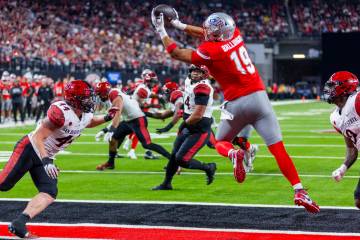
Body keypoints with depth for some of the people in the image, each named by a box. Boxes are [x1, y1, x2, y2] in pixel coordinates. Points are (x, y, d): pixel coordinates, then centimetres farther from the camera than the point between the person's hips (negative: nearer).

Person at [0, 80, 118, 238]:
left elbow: (88, 123, 28)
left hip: (46, 156, 8)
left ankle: (18, 224, -12)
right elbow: (38, 137, -28)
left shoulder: (86, 115, 0)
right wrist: (46, 162, -37)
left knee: (49, 195, -7)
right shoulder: (61, 112, -28)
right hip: (30, 149, -8)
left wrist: (106, 118, 9)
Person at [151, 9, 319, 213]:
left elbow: (176, 53, 4)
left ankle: (234, 154, -14)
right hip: (259, 96, 4)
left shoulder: (210, 51, -7)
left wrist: (162, 31, 14)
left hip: (237, 103, -3)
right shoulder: (235, 35, 7)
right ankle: (300, 192, -13)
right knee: (279, 149, -1)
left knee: (221, 142, 21)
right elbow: (209, 36, 26)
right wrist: (180, 25, 29)